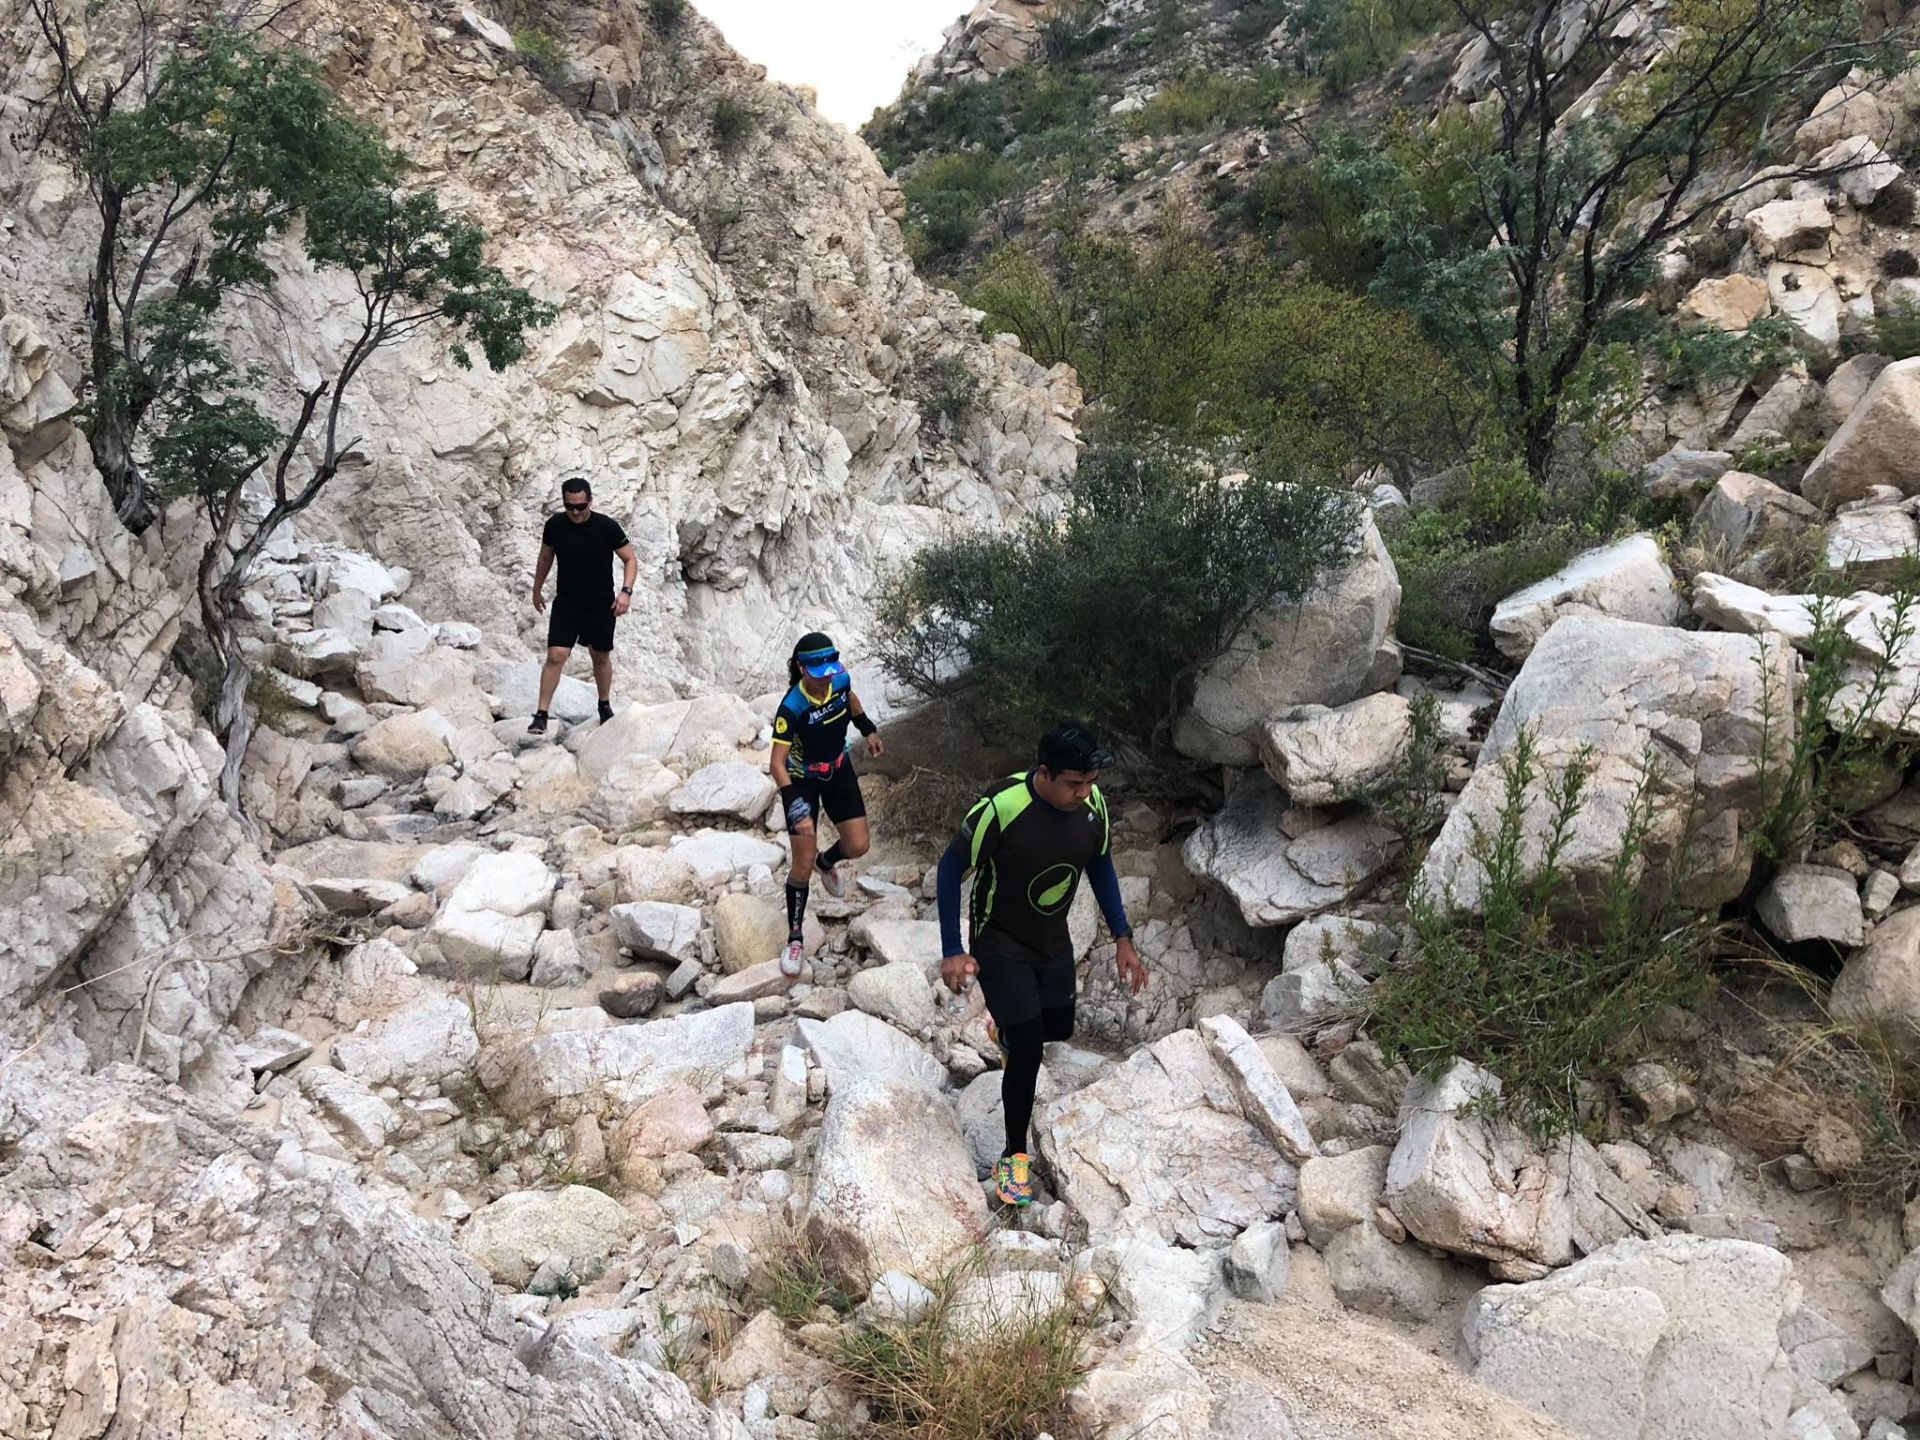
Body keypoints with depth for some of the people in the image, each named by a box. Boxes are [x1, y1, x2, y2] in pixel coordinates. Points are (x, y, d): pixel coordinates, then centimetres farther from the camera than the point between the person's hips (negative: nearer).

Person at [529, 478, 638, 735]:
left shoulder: (607, 527, -14)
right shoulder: (554, 525, -7)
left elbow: (631, 560, -6)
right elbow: (545, 558, 10)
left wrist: (626, 591, -20)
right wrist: (537, 590, 19)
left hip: (601, 604, -1)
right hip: (566, 602, 1)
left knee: (601, 657, 13)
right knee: (555, 656, -10)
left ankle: (605, 706, 36)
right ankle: (541, 715, -6)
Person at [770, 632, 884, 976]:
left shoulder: (840, 680, -19)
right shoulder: (792, 707, -34)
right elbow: (777, 762, -35)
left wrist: (869, 731, 14)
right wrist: (795, 806, -44)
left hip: (838, 770, 5)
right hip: (803, 779, -5)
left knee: (858, 846, 1)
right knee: (803, 865, -4)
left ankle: (827, 863, 38)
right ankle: (795, 939, 13)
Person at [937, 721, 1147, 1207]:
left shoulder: (1092, 803, -16)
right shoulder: (1001, 807, -33)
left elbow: (1100, 866, 3)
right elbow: (951, 869, -19)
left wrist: (1123, 938, 1)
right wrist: (953, 952, -19)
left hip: (1054, 940, 6)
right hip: (1000, 944, -6)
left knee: (1058, 1028, 23)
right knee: (1028, 1051, -8)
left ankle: (1007, 1027, 58)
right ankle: (1014, 1157, 13)